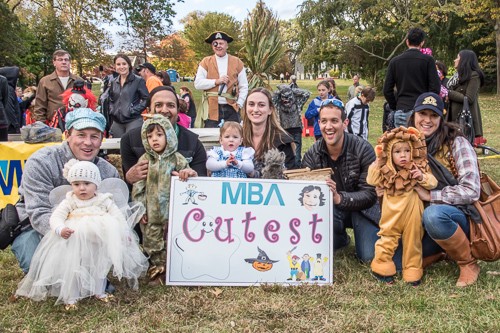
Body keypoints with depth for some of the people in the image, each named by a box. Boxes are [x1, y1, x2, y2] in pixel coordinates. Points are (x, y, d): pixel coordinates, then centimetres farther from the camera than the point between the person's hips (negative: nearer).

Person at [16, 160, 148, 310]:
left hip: (100, 243, 1)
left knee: (100, 266, 9)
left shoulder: (104, 200, 5)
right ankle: (70, 297, 11)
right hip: (74, 242, -1)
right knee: (72, 268, -1)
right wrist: (60, 229, -26)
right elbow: (56, 216, -5)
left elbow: (118, 216, 4)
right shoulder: (69, 201, 4)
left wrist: (124, 232, -10)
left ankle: (99, 291, 26)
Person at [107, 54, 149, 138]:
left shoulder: (138, 80, -3)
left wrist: (134, 110, -11)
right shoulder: (113, 82, 13)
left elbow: (146, 99, -6)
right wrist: (112, 110, 7)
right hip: (117, 122, 5)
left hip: (133, 121, -5)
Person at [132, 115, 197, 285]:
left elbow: (189, 174, 4)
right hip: (150, 213, 1)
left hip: (171, 210, -1)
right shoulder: (145, 160, 1)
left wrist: (188, 172, -21)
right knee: (152, 241, 6)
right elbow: (138, 186, 2)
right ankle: (157, 269, 18)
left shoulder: (176, 159, -1)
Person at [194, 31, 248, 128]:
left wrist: (239, 104, -2)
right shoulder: (206, 62, 7)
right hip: (212, 109, -1)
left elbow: (244, 87, 9)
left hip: (231, 109, 1)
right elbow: (197, 84, -1)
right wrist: (216, 81, -11)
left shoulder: (237, 62, 8)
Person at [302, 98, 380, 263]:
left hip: (362, 207, -1)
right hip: (330, 210, 2)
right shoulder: (312, 155, -11)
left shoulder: (363, 149, -18)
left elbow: (370, 194, -20)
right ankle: (341, 238, 3)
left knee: (369, 257, -19)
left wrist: (339, 198, -38)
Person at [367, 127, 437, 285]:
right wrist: (377, 162, -11)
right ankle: (382, 267, 22)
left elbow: (433, 183, -5)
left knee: (412, 240, 11)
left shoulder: (419, 169, -5)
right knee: (387, 238, 7)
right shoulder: (386, 171, -4)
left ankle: (412, 270, 25)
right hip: (391, 215, 0)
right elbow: (371, 181, -3)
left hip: (412, 214, 0)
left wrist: (423, 177, -25)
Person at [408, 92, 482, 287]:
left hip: (460, 214, -5)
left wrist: (429, 195, -21)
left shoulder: (456, 143, -11)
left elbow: (471, 190, -18)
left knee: (433, 214, -37)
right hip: (421, 214, 5)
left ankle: (468, 263, -11)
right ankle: (442, 248, 11)